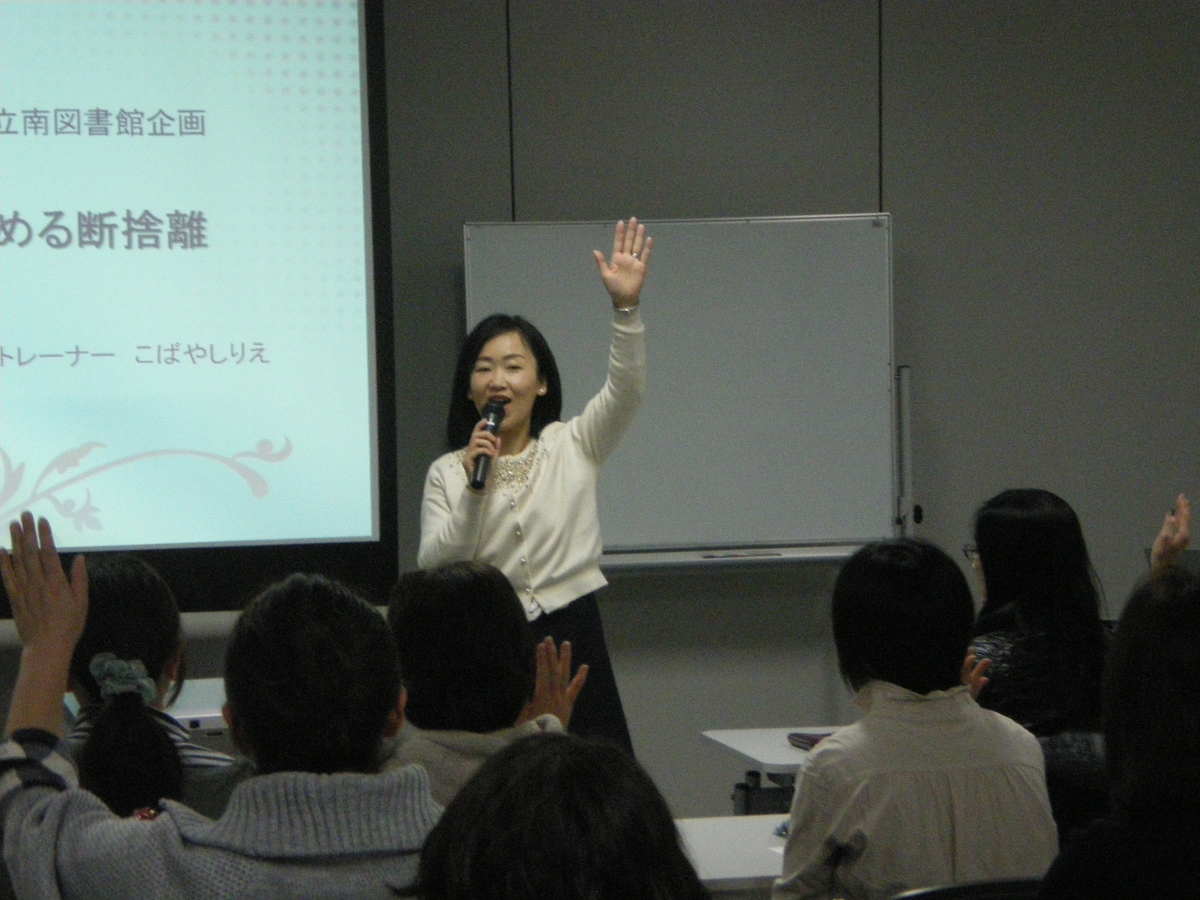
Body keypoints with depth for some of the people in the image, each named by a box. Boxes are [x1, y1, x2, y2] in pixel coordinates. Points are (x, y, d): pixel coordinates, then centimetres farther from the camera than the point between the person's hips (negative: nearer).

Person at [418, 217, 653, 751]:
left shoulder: (573, 447, 8)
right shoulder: (447, 472, 8)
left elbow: (625, 390, -9)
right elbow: (433, 568, -2)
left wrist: (626, 307, -24)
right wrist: (474, 487, -14)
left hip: (573, 645, 0)